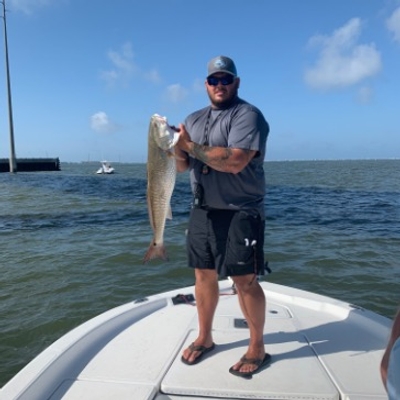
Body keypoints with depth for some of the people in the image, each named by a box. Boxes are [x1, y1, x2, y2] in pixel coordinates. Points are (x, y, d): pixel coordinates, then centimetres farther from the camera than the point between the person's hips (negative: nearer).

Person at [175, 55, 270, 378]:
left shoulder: (248, 115, -8)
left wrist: (191, 146, -16)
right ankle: (204, 338, 29)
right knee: (204, 275, 12)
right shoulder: (194, 119, 14)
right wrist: (176, 146, -10)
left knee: (245, 280, -1)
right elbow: (183, 166, 11)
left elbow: (234, 161, -23)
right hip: (202, 210, 7)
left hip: (240, 213, -6)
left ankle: (257, 348, 16)